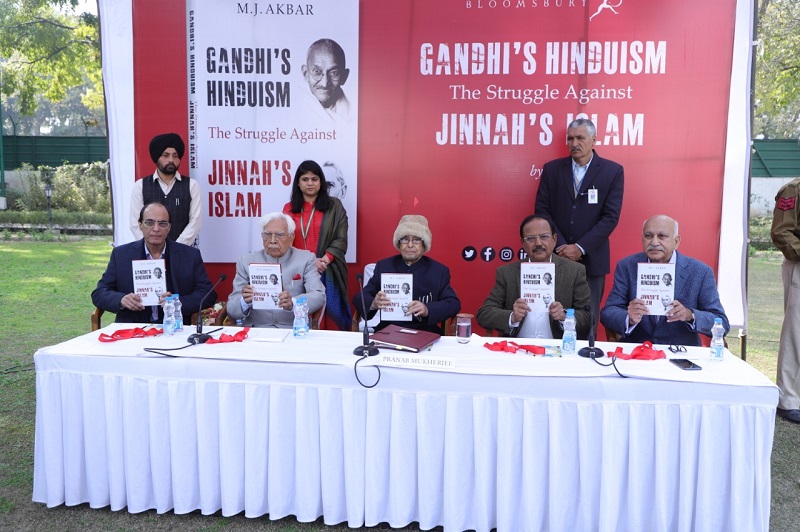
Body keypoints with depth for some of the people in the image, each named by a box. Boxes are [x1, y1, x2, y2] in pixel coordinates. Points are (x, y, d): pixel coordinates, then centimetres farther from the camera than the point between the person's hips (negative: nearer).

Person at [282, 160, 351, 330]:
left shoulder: (334, 206, 8)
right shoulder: (289, 208, 12)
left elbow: (341, 239, 2)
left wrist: (324, 260, -14)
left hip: (327, 271, -1)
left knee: (332, 313, -9)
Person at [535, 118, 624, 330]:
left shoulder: (613, 171, 1)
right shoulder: (552, 169, 6)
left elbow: (610, 217, -5)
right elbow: (542, 210, 2)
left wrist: (580, 247, -13)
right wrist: (560, 247, -8)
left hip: (591, 259, -1)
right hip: (556, 257, 1)